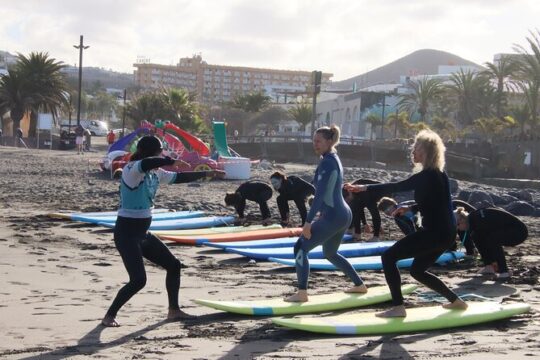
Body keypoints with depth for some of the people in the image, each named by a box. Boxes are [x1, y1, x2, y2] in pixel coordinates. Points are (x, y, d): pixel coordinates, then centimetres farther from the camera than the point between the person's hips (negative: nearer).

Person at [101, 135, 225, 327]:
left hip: (143, 233, 9)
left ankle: (174, 310, 28)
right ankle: (109, 316, -1)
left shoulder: (155, 173, 9)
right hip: (126, 233, -9)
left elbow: (179, 177, 22)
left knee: (173, 265, 14)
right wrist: (172, 161, -27)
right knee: (138, 280, -16)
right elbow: (146, 163, -41)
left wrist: (207, 173, 24)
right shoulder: (131, 170, -17)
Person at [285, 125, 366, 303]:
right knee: (330, 253, 27)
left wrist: (308, 221, -22)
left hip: (333, 216, -10)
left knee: (300, 247, -6)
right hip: (344, 215, 10)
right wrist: (322, 213, 28)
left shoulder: (327, 162, -15)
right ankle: (359, 285, 33)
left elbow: (319, 194, -21)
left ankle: (302, 293, -10)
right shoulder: (334, 158, 14)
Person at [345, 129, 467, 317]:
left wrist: (365, 188, -22)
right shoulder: (439, 174, 13)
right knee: (418, 270, 24)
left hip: (434, 233, -10)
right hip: (445, 233, 10)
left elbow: (397, 187, -22)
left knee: (388, 257, -9)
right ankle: (456, 301, 29)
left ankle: (398, 307, -13)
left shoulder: (427, 176, -16)